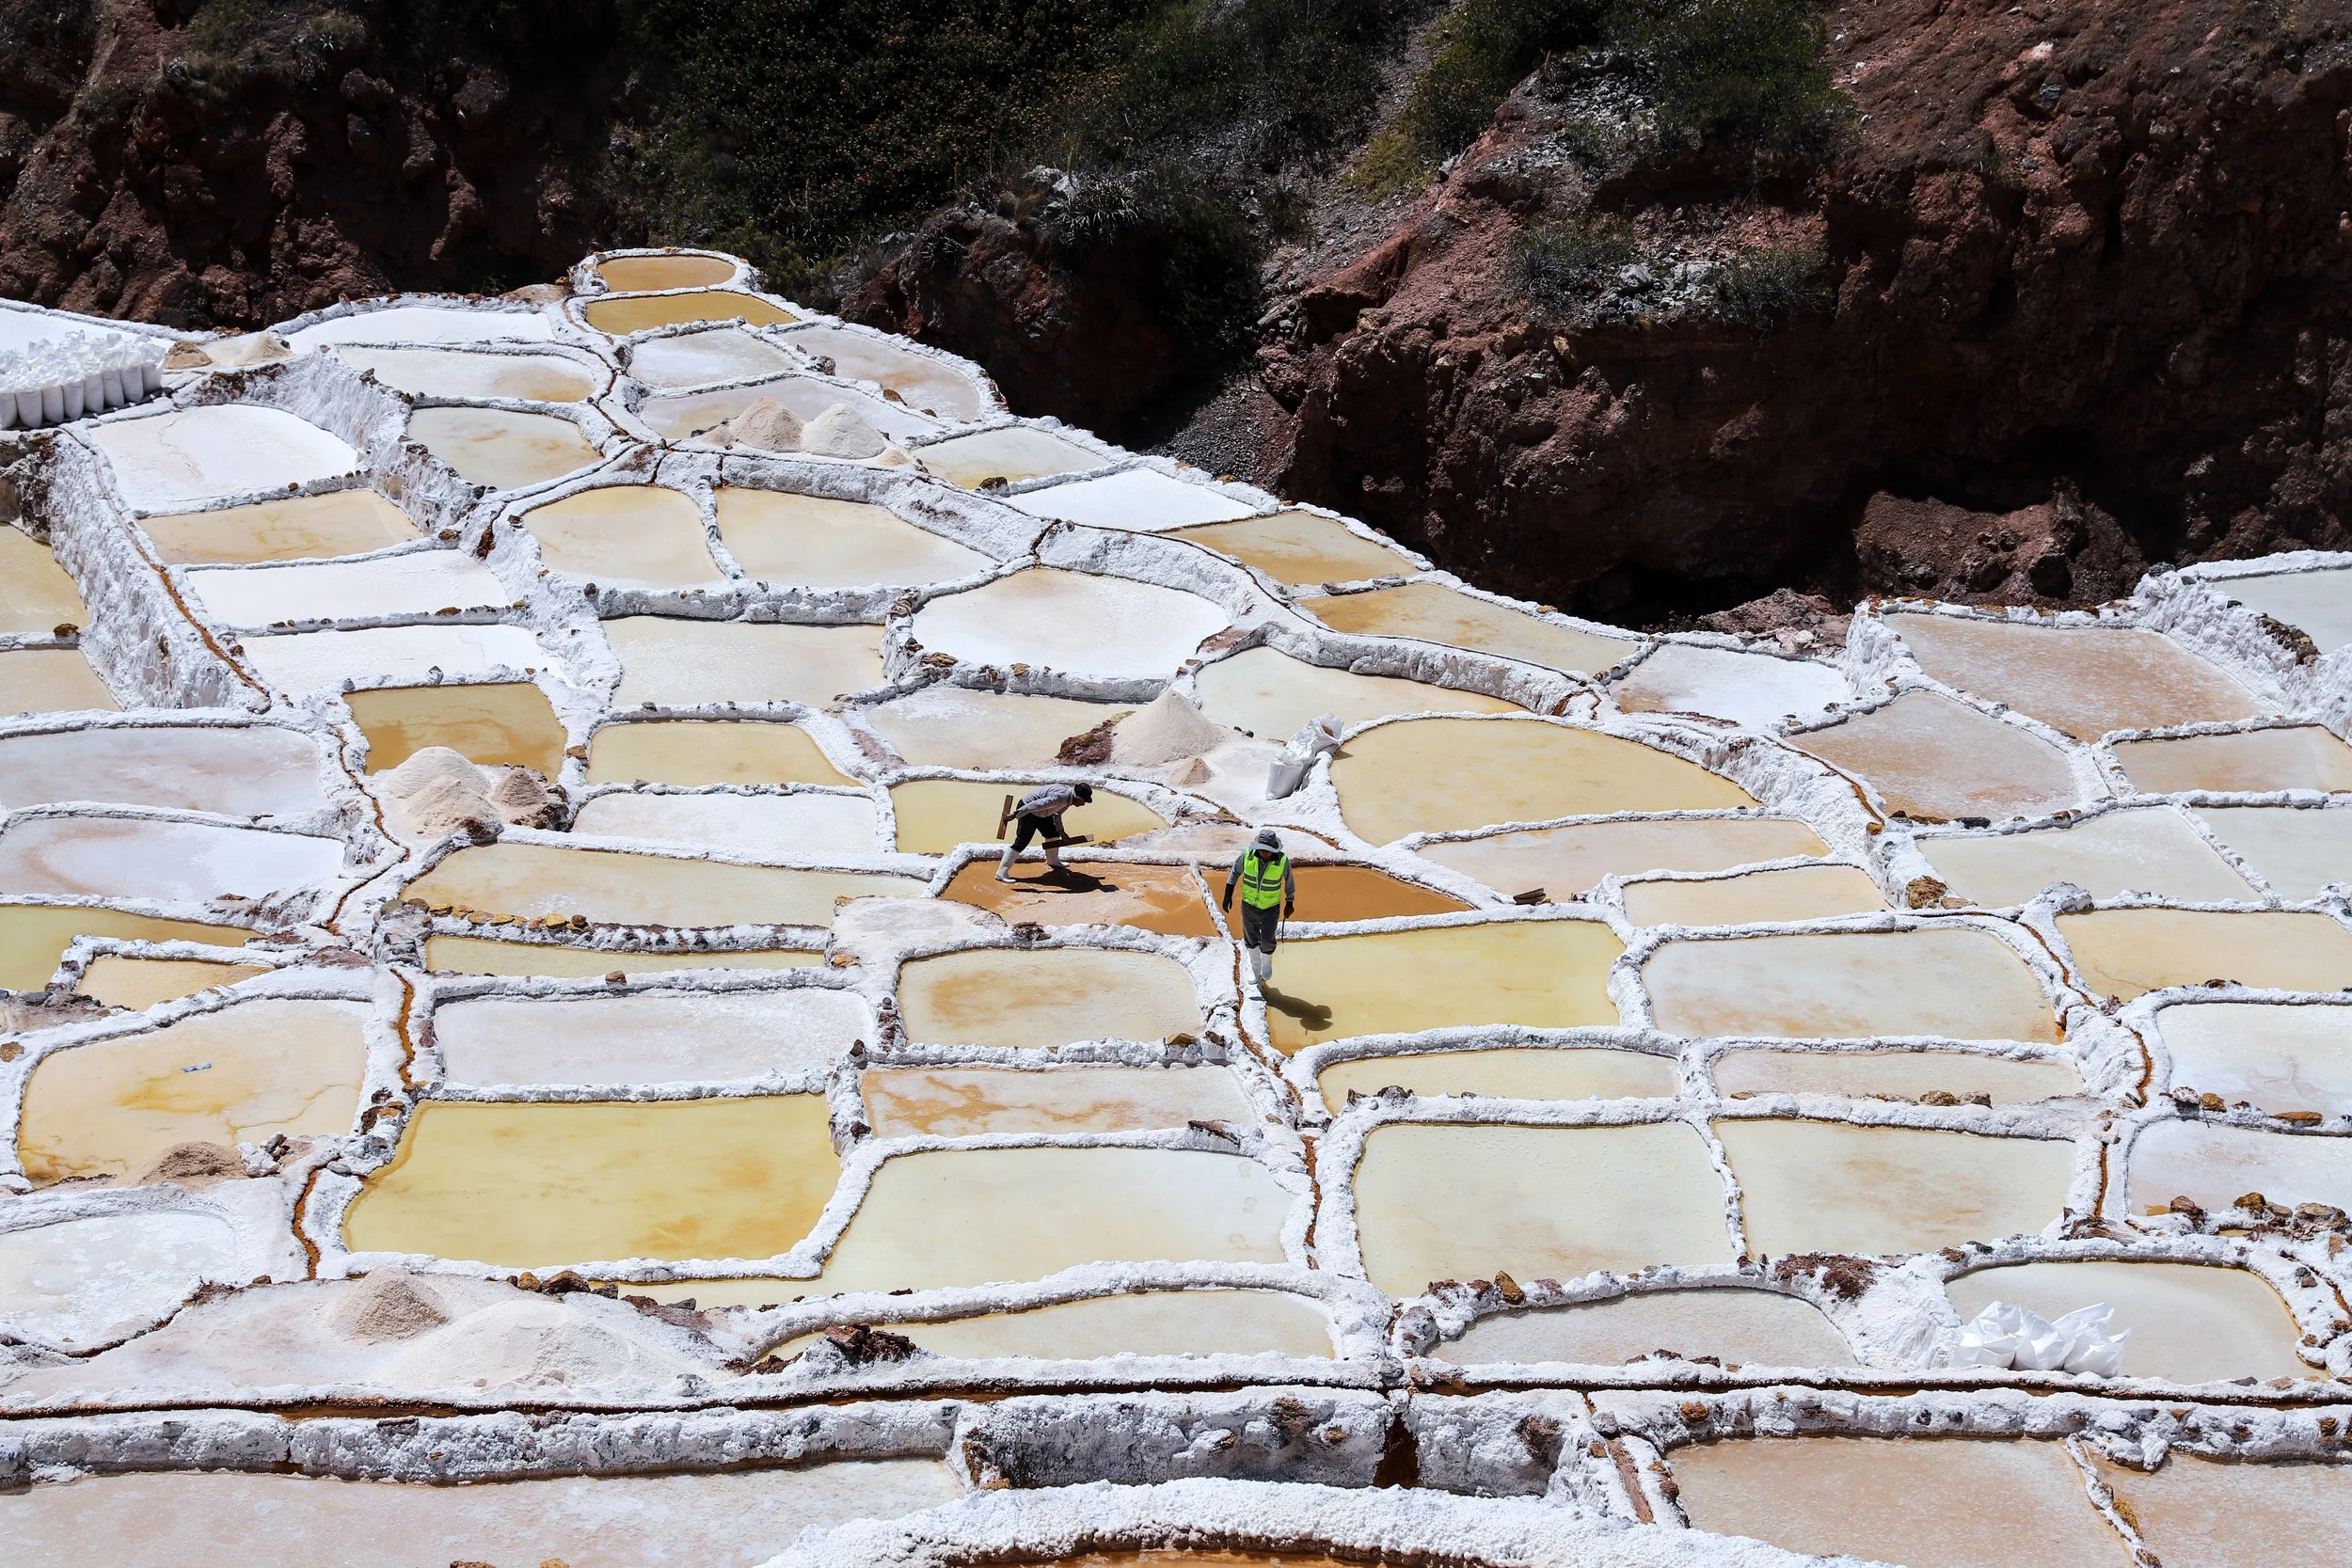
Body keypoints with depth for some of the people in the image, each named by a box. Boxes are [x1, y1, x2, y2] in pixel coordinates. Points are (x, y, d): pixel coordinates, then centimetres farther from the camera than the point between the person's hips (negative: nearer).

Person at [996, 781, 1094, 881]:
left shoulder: (1068, 797, 3)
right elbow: (1038, 804, -36)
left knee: (1053, 833, 19)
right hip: (1026, 811, -10)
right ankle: (1002, 872, -15)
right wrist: (1016, 814, -38)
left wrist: (1060, 831, 8)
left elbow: (1057, 813, 17)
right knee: (1022, 842, -15)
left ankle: (1053, 862, 40)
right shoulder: (1061, 797, -30)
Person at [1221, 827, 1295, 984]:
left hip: (1271, 908, -2)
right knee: (1251, 938, 18)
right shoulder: (1248, 855, -23)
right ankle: (1256, 969, 42)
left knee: (1267, 941, 7)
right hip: (1249, 905, 2)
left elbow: (1289, 882, -6)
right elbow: (1235, 872, -5)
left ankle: (1267, 964, 41)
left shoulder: (1282, 861, -24)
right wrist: (1228, 896, -4)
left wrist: (1289, 905, 4)